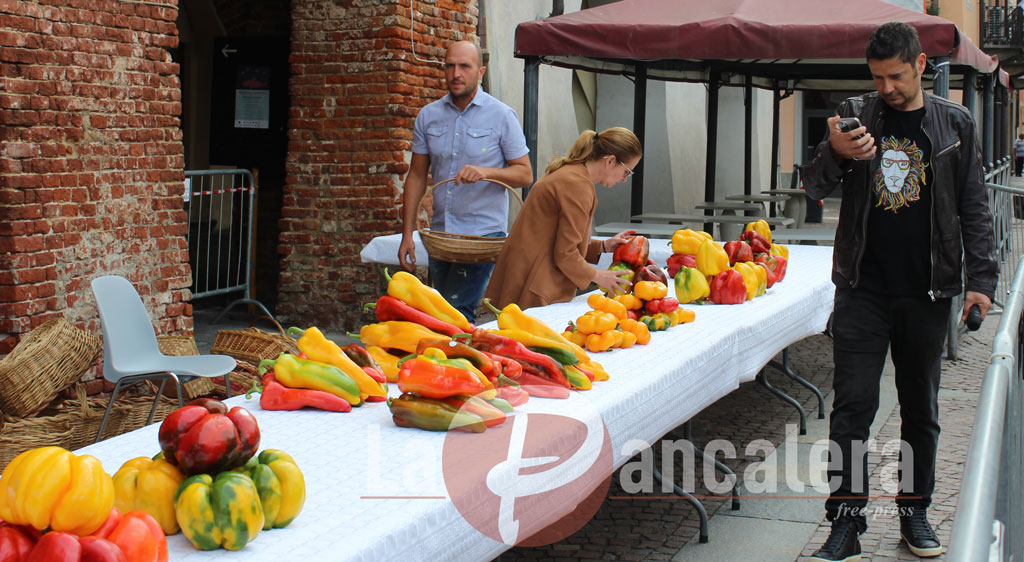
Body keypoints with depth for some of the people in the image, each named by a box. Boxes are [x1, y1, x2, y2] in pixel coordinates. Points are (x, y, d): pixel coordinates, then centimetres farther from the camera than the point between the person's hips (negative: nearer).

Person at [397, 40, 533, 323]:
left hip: (483, 234, -5)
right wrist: (407, 234, 5)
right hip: (440, 234, 5)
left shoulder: (502, 116, -3)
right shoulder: (429, 115, 7)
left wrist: (486, 171, -21)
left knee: (457, 312, -14)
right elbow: (417, 175, 11)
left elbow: (525, 175, -2)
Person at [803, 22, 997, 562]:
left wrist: (981, 278, -1)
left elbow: (973, 208, 8)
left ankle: (914, 510, 24)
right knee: (852, 405, -4)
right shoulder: (856, 114, 5)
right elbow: (814, 184, 0)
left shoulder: (955, 124, 6)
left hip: (927, 292, 1)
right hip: (863, 289, -1)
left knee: (921, 407, 10)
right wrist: (835, 153, -22)